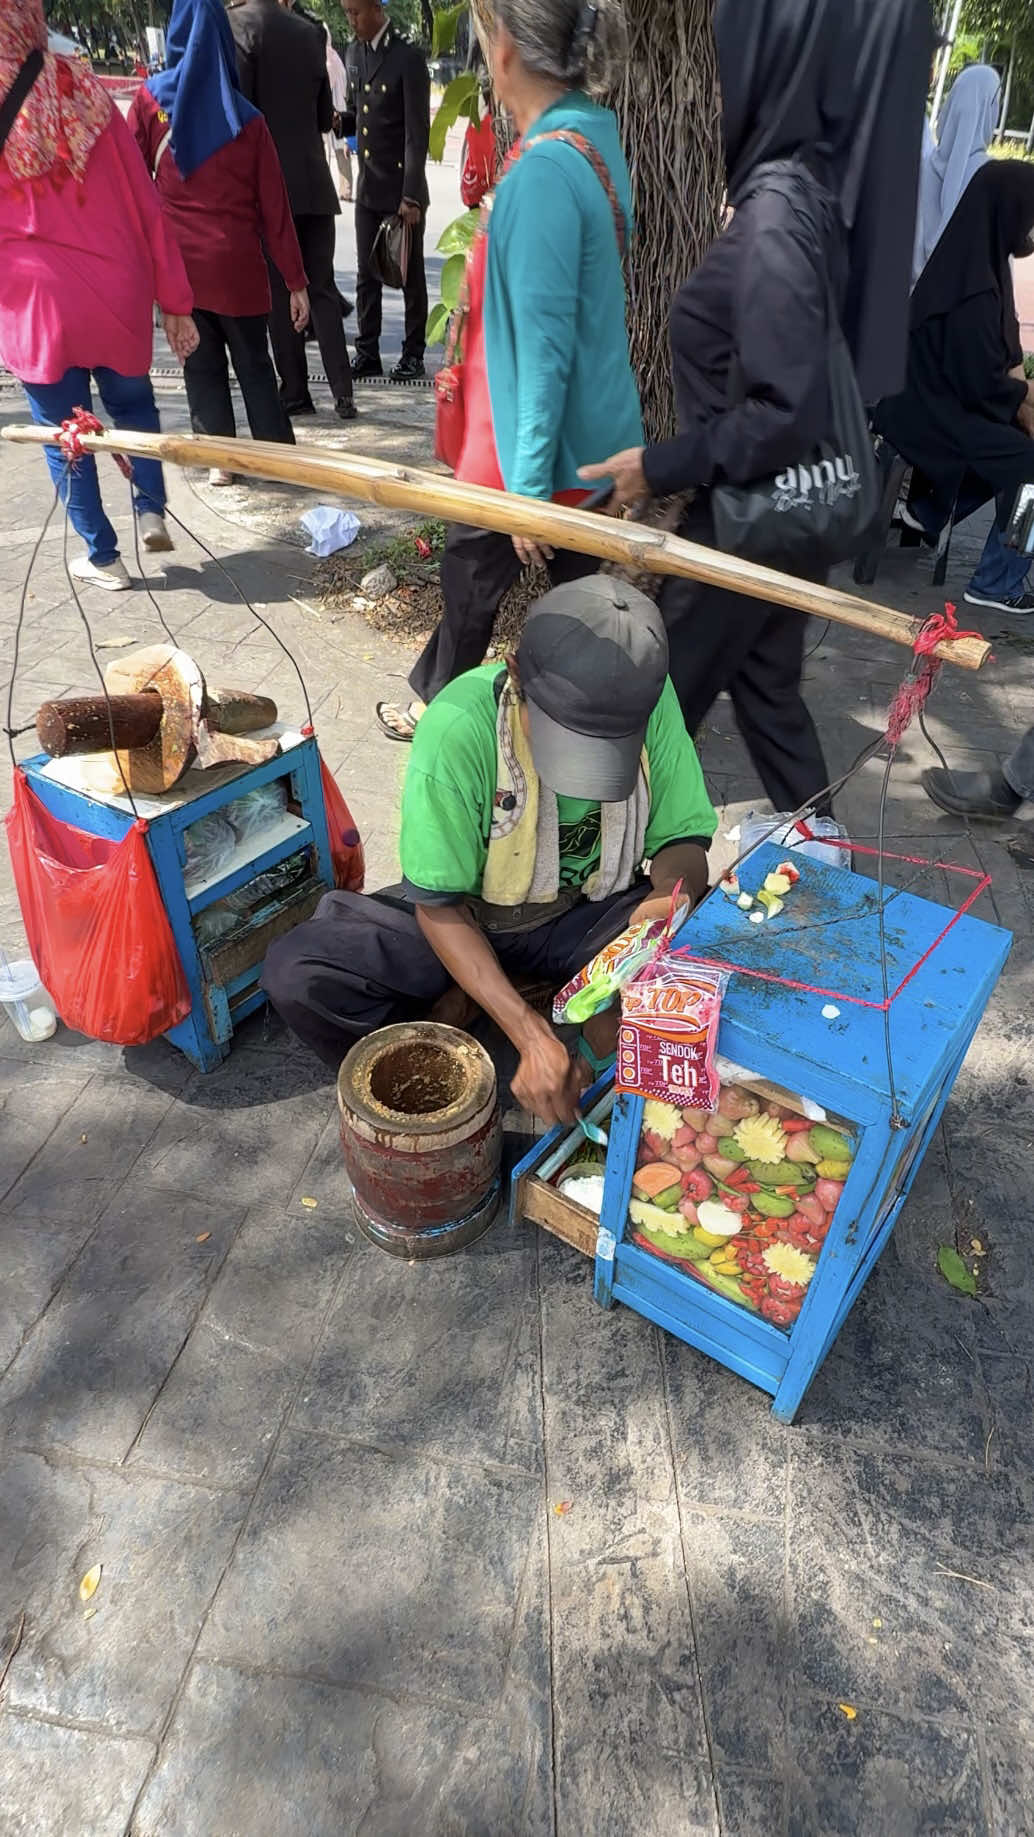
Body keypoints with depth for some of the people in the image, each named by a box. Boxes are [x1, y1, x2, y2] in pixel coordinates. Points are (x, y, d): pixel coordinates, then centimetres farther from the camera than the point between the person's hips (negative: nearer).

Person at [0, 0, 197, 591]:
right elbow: (143, 202, -3)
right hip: (115, 292, 1)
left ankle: (103, 557, 17)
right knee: (133, 404, 24)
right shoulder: (81, 89, -2)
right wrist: (174, 298, 4)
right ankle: (152, 510, 9)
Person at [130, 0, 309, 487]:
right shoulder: (246, 118, 1)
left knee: (202, 365, 10)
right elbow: (274, 209, -2)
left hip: (177, 261, 1)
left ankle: (219, 459, 11)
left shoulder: (151, 100, 1)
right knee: (254, 364, 10)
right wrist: (296, 280, 3)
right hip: (237, 265, 0)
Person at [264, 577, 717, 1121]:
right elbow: (438, 905, -21)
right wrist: (531, 1035, -30)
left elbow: (683, 837, -8)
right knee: (295, 974, -24)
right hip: (468, 922, -1)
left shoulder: (647, 697, -19)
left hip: (590, 917, 2)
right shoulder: (458, 729, -29)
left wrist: (672, 897, -34)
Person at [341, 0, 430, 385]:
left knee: (411, 276, 3)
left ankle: (413, 354, 11)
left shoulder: (408, 57, -11)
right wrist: (334, 120, -3)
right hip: (367, 185, 7)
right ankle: (367, 352, 13)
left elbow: (418, 132, -15)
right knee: (366, 274, 7)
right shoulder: (353, 52, 10)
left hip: (402, 187, -6)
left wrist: (411, 195, -21)